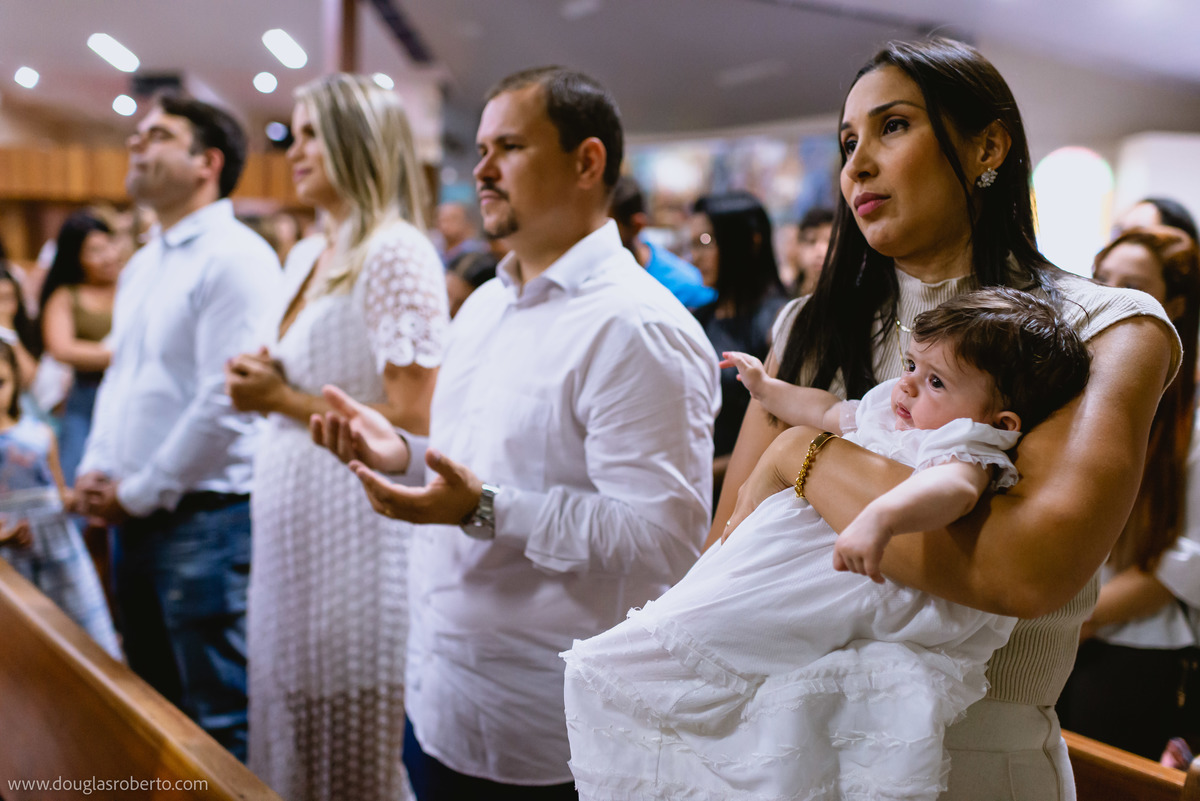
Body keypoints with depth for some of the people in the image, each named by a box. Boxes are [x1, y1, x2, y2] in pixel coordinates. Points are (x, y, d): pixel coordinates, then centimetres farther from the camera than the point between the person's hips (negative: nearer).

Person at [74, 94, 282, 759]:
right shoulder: (140, 266, 16)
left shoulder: (236, 257, -13)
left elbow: (226, 403, -20)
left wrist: (139, 493, -12)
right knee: (153, 702, 19)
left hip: (202, 518, -9)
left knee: (218, 718, 0)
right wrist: (96, 469, 7)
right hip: (133, 519, 9)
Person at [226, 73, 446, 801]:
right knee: (289, 734, 17)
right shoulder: (306, 257, 13)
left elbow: (412, 421, -18)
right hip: (292, 519, 8)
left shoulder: (395, 255, -13)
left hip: (357, 528, -8)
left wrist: (286, 401, -11)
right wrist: (260, 382, 2)